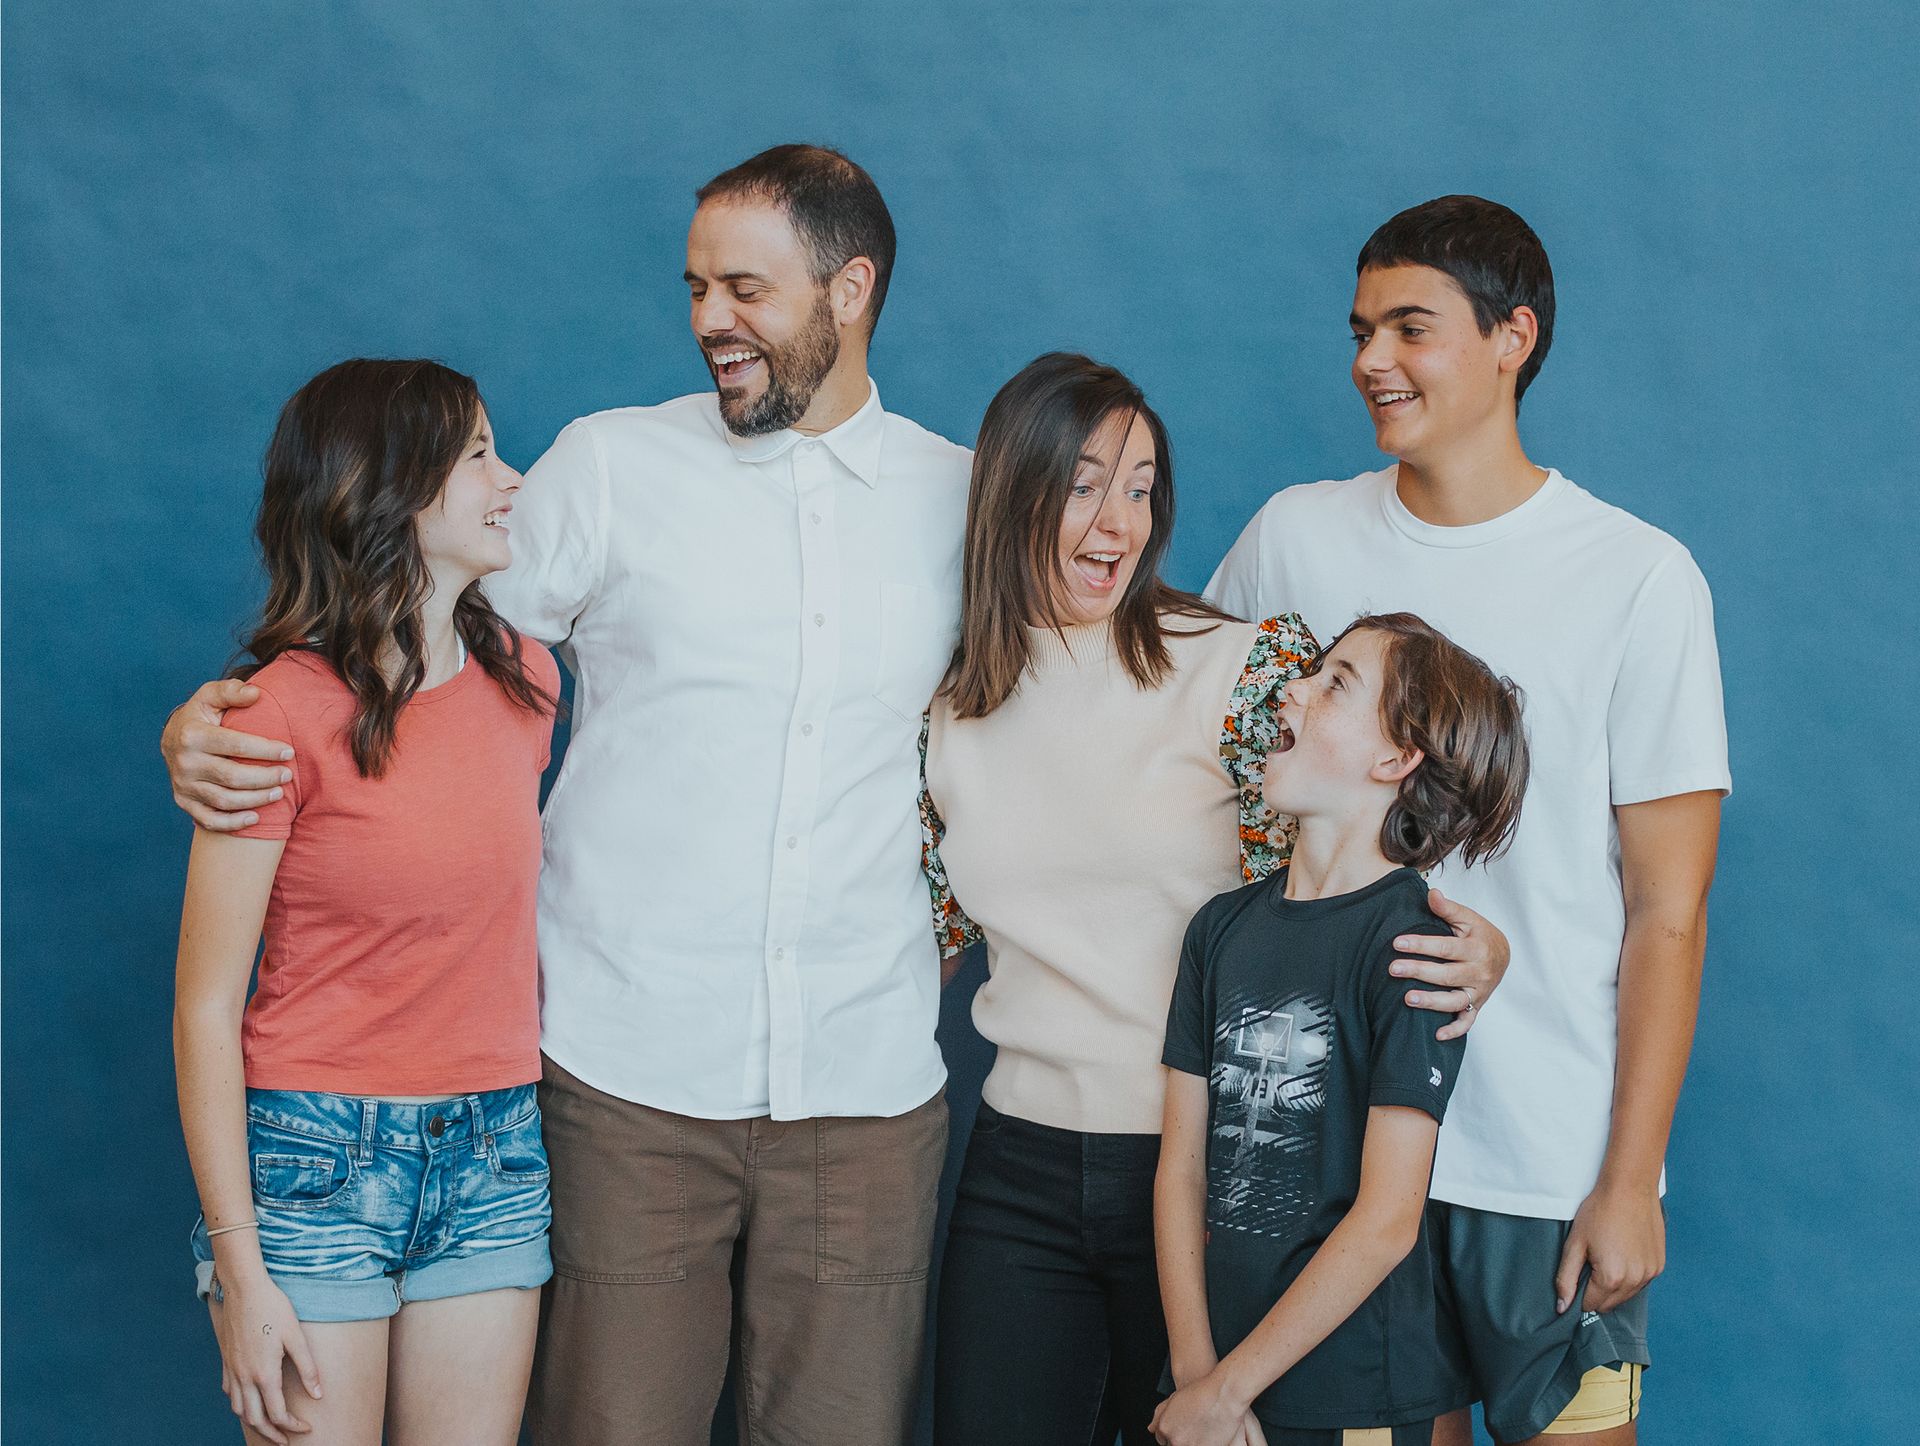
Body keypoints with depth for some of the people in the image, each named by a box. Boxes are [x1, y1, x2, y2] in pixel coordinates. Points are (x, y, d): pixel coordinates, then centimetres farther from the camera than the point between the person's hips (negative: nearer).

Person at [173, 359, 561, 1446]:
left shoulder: (524, 681, 5)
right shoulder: (286, 711, -12)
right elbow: (207, 1008, -11)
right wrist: (241, 1273, -13)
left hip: (494, 1159, 5)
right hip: (316, 1155, -5)